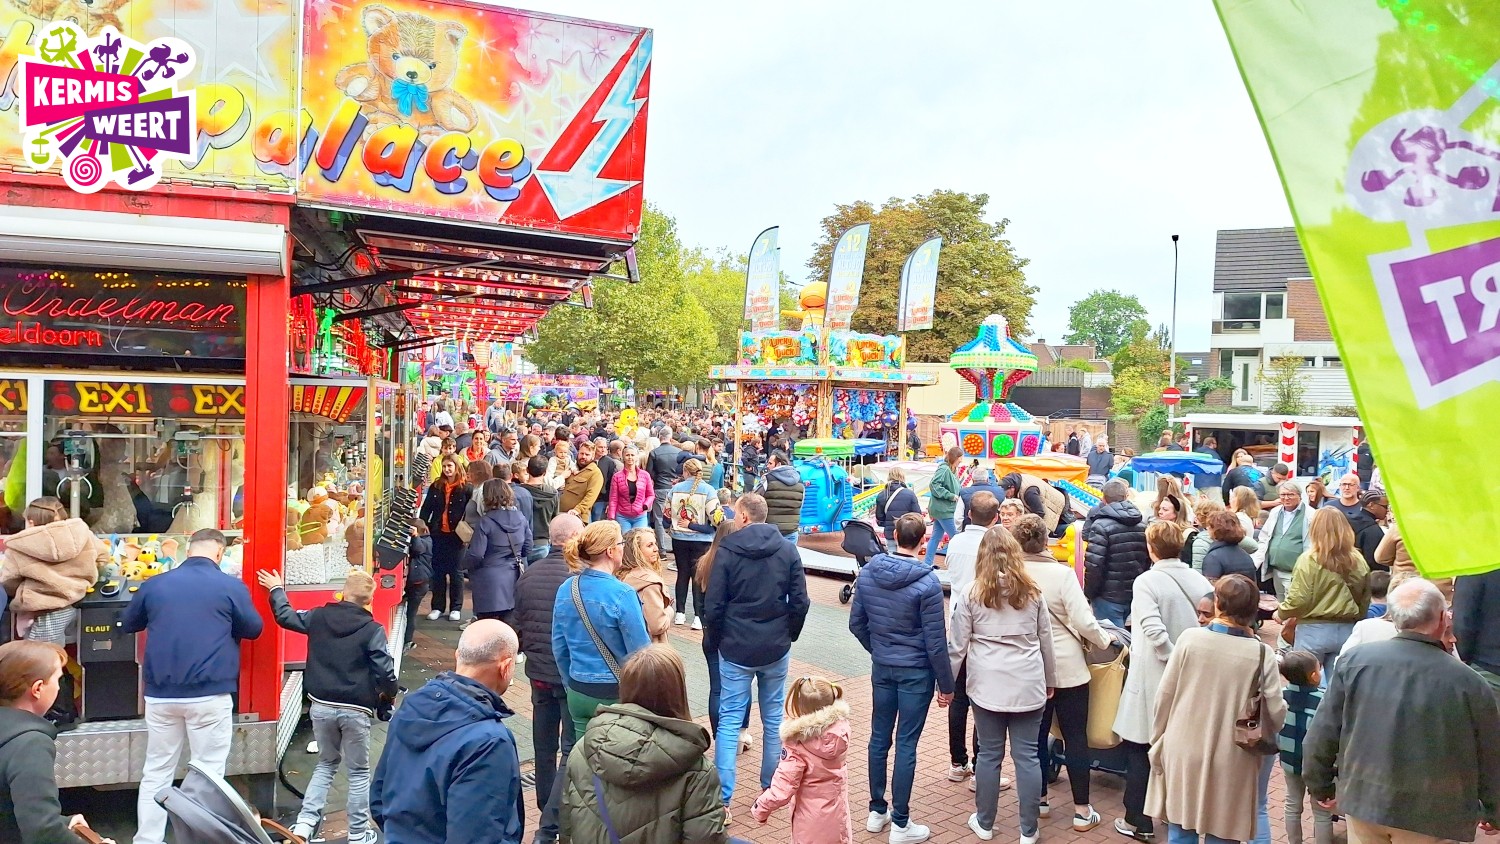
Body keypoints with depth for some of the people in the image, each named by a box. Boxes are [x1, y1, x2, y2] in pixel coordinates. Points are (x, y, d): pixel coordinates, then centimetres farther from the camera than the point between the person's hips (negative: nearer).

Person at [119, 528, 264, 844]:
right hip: (211, 694, -3)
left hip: (161, 695, 3)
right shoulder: (231, 587, -6)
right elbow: (254, 629, 7)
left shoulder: (154, 585, 3)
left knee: (156, 773, 14)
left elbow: (126, 625, 19)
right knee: (208, 774, 5)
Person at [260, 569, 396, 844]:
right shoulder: (372, 629, -11)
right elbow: (385, 671, -11)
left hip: (321, 705, 4)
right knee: (358, 771, 10)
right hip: (355, 710, -4)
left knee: (326, 764, 23)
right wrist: (389, 694, 8)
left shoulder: (319, 617, 0)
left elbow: (286, 616, 18)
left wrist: (277, 590, 34)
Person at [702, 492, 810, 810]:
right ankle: (772, 789, 24)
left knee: (729, 720, 3)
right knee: (773, 719, 14)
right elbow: (800, 602, -2)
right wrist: (789, 635, 12)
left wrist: (713, 641, 5)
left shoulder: (727, 551, -10)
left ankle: (722, 797, 1)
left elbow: (714, 605, -10)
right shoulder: (787, 550, -2)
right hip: (776, 649, 3)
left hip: (736, 649, -2)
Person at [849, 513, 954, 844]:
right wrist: (946, 684, -4)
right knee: (906, 745, 3)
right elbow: (935, 641, -15)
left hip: (881, 668, 5)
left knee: (879, 738, 15)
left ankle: (877, 811, 29)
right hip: (916, 672, -5)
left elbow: (856, 623, 4)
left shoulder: (867, 572, -5)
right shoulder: (927, 582, -19)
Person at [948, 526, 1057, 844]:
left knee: (989, 754, 9)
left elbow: (957, 644, -1)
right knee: (1027, 756, 6)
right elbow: (1045, 641, 11)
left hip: (988, 685, -1)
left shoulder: (971, 594, -4)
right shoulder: (1032, 592, 3)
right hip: (1028, 685, 1)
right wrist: (1049, 681, 24)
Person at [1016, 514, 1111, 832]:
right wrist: (1105, 640, 2)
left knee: (1037, 735, 16)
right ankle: (1082, 810, 12)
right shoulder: (1062, 573, -16)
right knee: (1076, 737, 7)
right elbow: (1083, 621, -17)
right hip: (1067, 666, -2)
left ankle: (1039, 799, 28)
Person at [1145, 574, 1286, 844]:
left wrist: (1158, 742, 7)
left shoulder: (1189, 638, -10)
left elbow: (1165, 695, -6)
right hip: (1230, 761, -1)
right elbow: (1276, 715, -10)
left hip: (1184, 752, 1)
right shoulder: (1262, 655, -12)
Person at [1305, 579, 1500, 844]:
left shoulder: (1356, 660, -12)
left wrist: (1319, 785, 10)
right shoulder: (1470, 683, -15)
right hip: (1431, 815, -1)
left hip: (1364, 800, 1)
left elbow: (1322, 733, -6)